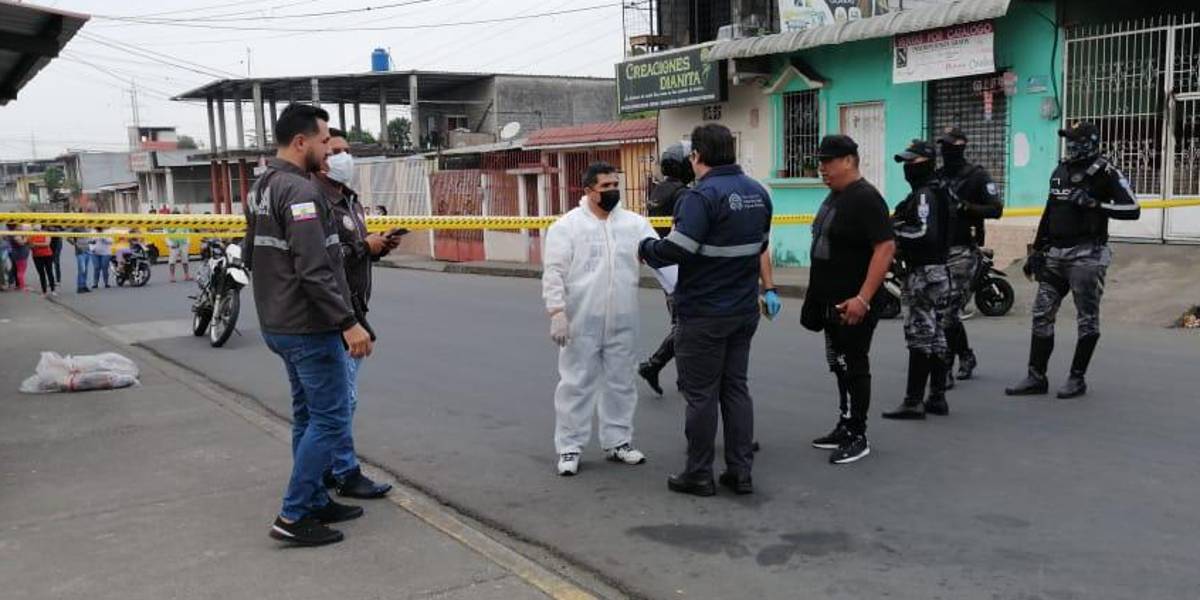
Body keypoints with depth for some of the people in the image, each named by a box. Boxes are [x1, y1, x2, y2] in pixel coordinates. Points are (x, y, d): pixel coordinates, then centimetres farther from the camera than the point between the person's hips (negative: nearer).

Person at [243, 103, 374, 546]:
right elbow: (315, 270, -27)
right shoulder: (299, 190, -19)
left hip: (278, 324, 10)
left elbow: (250, 254, 21)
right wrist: (348, 322, -25)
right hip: (310, 327, -10)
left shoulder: (260, 188, 13)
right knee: (330, 416, -4)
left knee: (308, 414, 17)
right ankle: (293, 516, -1)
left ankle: (316, 502, 25)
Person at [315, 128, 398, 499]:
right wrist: (364, 247, -19)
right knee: (342, 397, -4)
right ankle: (345, 474, 5)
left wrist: (379, 247, 5)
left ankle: (328, 469, 24)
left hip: (353, 311, 10)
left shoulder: (349, 199, 17)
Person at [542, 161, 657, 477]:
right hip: (581, 321, -4)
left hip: (622, 322, 4)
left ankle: (617, 442, 26)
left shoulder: (635, 223, 6)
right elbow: (554, 273, -8)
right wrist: (557, 313, -16)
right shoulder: (567, 226, -5)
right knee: (576, 384, 3)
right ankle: (569, 448, 13)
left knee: (620, 383, 13)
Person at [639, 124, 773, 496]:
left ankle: (698, 475, 12)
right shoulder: (758, 193, 8)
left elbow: (677, 249, -23)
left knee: (701, 393, 3)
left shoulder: (703, 195, -18)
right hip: (745, 310, 7)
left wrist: (646, 249, -5)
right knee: (736, 387, 14)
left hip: (704, 314, -7)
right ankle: (741, 471, 17)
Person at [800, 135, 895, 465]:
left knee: (853, 367, -2)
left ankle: (858, 437, 8)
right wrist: (817, 296, 19)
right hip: (830, 302, 9)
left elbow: (886, 247, -23)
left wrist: (863, 298, -26)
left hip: (853, 304, -9)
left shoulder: (865, 198, -16)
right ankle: (845, 427, 27)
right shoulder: (834, 196, 13)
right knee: (840, 366, 16)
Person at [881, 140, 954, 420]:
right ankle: (937, 397, 20)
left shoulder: (924, 195, -15)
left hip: (923, 272, -10)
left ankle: (914, 401, -5)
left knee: (919, 336, -8)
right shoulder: (937, 192, 16)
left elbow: (925, 233, -27)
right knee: (936, 336, 13)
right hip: (938, 269, 10)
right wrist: (898, 234, 11)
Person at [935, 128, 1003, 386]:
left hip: (962, 251, -6)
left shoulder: (978, 176, -3)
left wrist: (965, 207, -22)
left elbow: (996, 209, -10)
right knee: (942, 311, 11)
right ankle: (966, 356, 31)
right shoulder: (937, 176, 16)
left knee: (948, 312, -12)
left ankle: (945, 369, -7)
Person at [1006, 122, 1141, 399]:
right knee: (1042, 314, 5)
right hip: (1055, 252, 7)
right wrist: (1037, 250, 17)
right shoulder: (1060, 171, 15)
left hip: (1087, 254, -7)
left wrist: (1095, 204, -22)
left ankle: (1077, 378, 9)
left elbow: (1132, 210, -13)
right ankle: (1036, 377, 10)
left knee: (1087, 319, 1)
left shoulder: (1106, 173, -6)